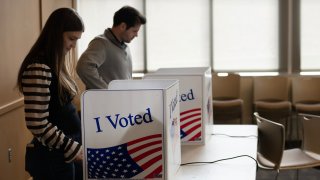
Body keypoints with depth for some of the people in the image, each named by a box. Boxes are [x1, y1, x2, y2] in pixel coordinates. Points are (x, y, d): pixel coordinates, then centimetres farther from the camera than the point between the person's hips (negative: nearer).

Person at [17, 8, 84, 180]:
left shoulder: (56, 63, 9)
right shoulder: (39, 68, -19)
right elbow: (38, 125, -23)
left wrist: (75, 145, 16)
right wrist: (73, 149, -18)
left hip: (62, 152, 9)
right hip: (52, 156, -9)